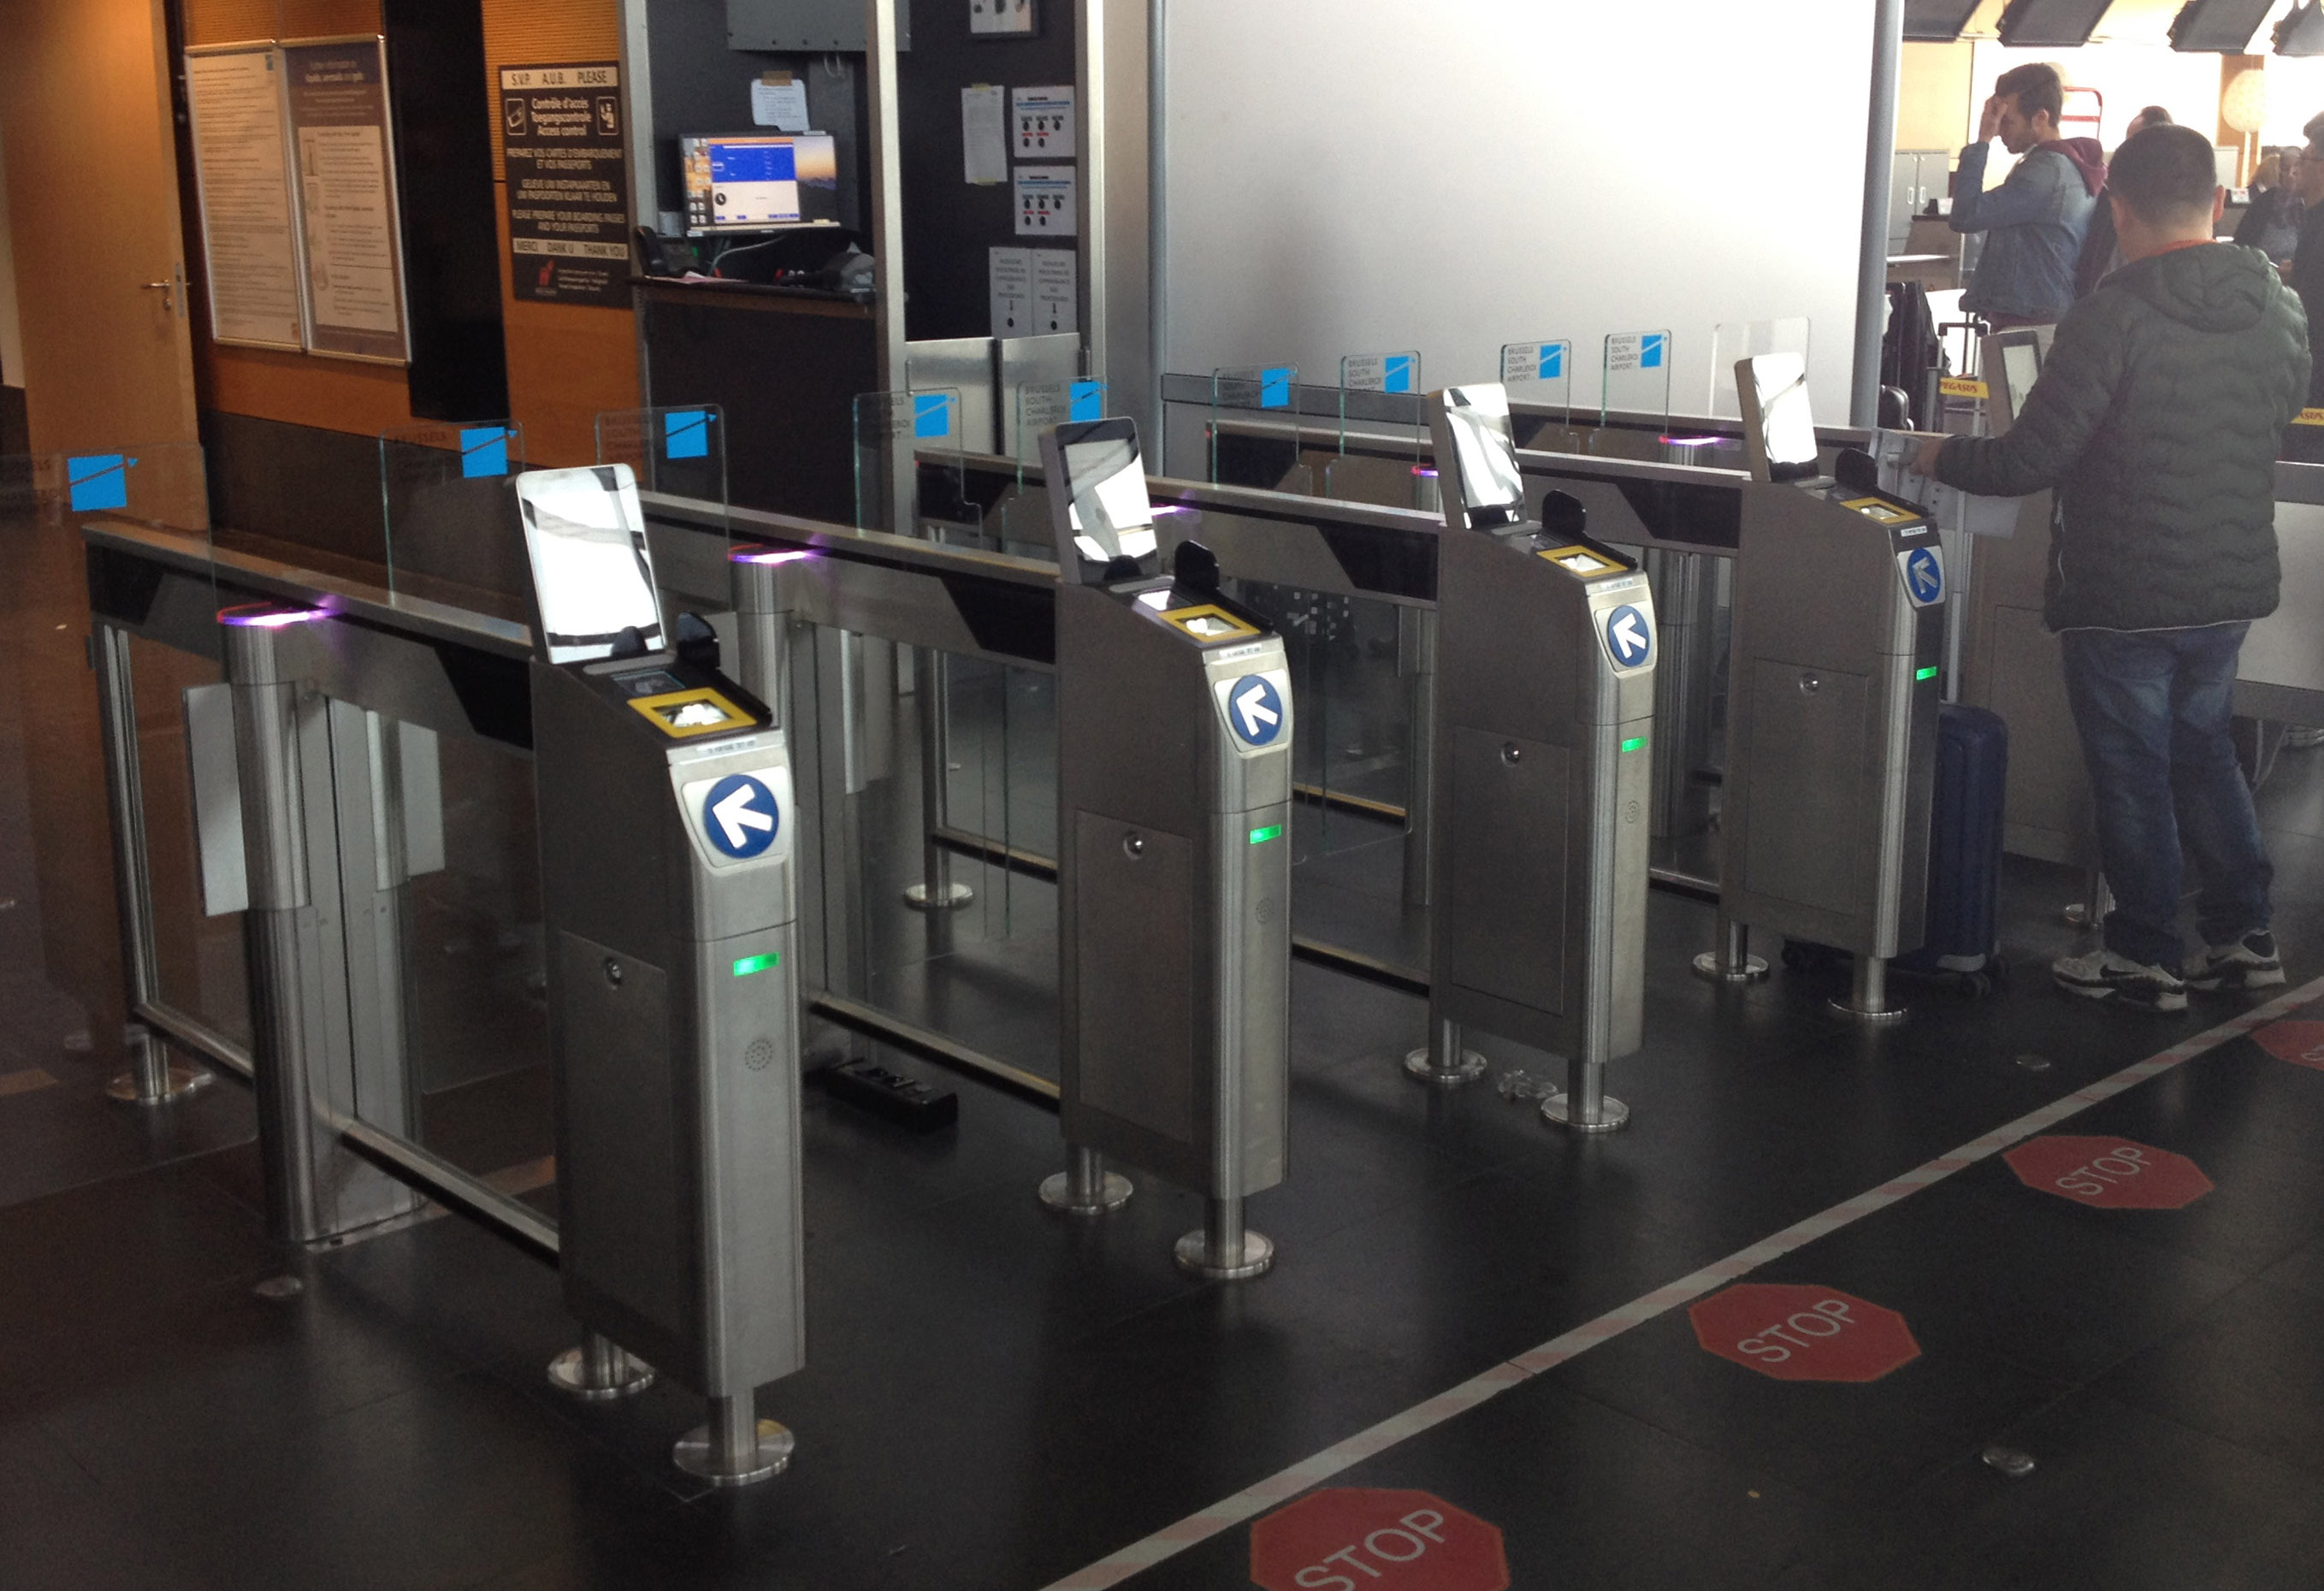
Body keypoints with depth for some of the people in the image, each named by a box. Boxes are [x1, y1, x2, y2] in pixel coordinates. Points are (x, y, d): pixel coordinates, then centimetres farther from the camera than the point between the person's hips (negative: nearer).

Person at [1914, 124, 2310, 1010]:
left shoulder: (2114, 316, -20)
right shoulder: (2279, 309, 1)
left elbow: (2029, 461, -20)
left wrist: (1943, 458, -3)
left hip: (2124, 595, -6)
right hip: (2232, 582, 7)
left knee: (2131, 771, 6)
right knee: (2202, 750, 22)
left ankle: (2146, 955, 16)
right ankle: (2243, 935, 27)